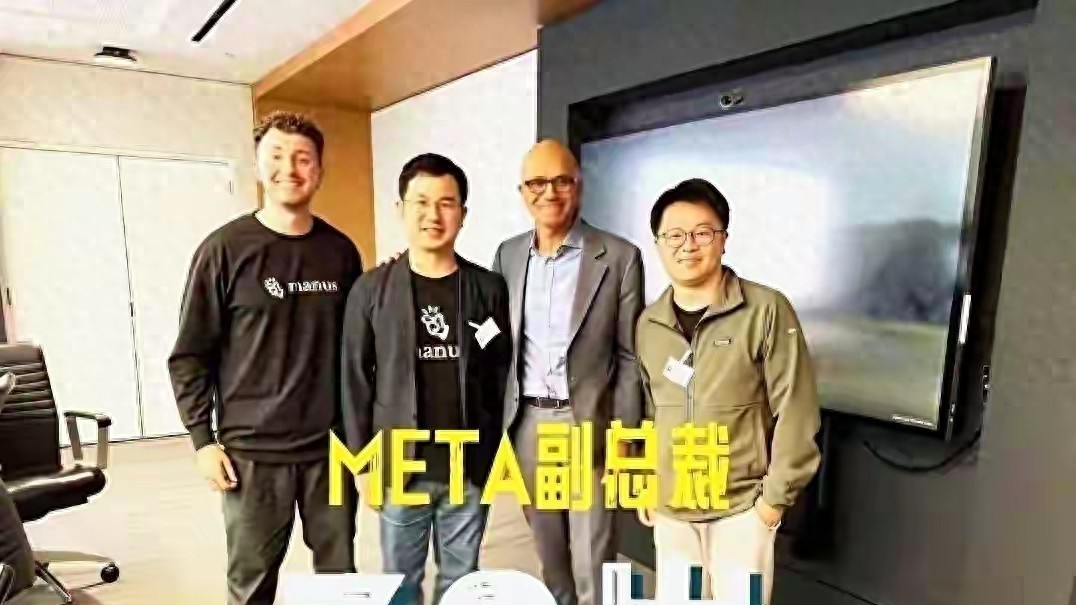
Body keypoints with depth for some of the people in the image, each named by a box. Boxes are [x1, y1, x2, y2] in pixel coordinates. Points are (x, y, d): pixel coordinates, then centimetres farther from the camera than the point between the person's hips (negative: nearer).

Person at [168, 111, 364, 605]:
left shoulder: (341, 252, 4)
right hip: (253, 449, -2)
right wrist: (203, 439, -6)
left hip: (331, 445, 3)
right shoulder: (225, 249, -5)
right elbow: (190, 354, -3)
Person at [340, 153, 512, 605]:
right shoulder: (371, 290, -3)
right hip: (399, 468, 0)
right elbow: (355, 382, -1)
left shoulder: (489, 289, -1)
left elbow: (501, 378, 3)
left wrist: (496, 454, 3)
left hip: (470, 468, 1)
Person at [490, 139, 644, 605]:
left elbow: (630, 356, -5)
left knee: (592, 557, 7)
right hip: (526, 421, 4)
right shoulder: (508, 254, 5)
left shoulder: (619, 257, -7)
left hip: (588, 422, -4)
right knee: (547, 547, 20)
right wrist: (498, 420, 8)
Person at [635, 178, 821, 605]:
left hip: (741, 508, -4)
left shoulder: (767, 310, -11)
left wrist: (776, 495, -9)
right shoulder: (648, 323, 3)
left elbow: (795, 410, -10)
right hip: (669, 508, 4)